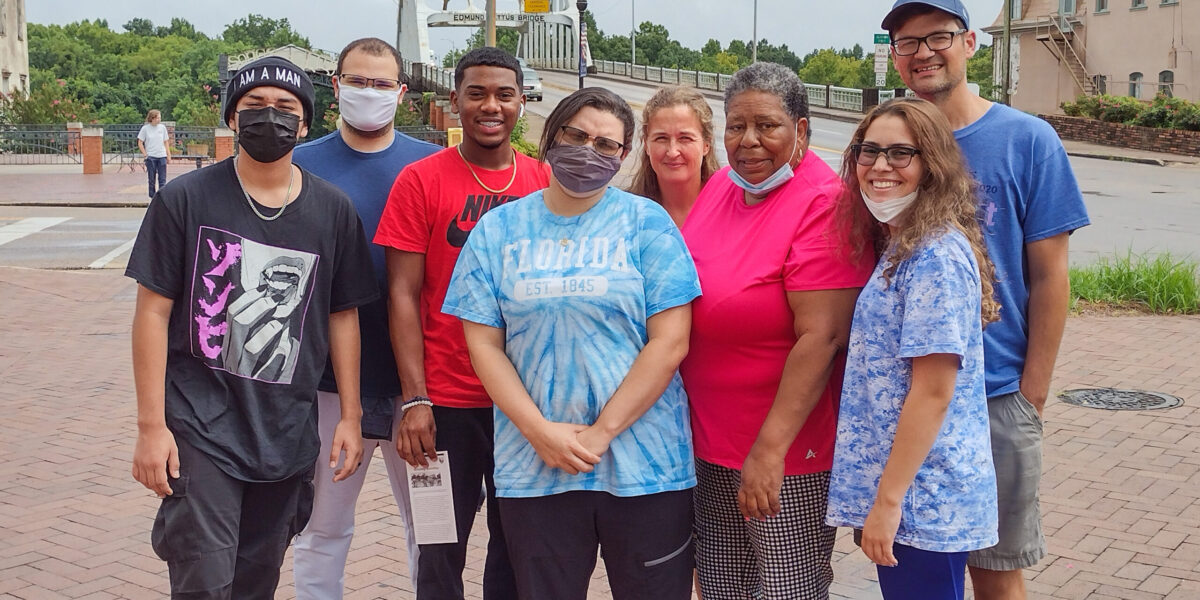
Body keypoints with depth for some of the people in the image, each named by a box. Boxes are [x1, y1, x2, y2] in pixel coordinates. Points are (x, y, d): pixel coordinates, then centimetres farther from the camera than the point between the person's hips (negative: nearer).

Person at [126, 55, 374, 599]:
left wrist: (350, 416, 6)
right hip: (201, 428, -3)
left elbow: (343, 316, 8)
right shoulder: (184, 200, -4)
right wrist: (151, 426, -7)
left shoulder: (332, 211, 3)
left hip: (288, 432, 3)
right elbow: (154, 312, -4)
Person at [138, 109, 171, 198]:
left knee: (162, 179, -1)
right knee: (152, 180, 4)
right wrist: (145, 154, -7)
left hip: (162, 156, 2)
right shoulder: (145, 128, -2)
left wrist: (168, 154, 6)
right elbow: (140, 143, 2)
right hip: (150, 157, -2)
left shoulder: (162, 127, 4)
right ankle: (152, 197, 12)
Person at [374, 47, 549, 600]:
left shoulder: (544, 182, 4)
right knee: (442, 551, 9)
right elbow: (403, 294, -5)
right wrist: (415, 398, -12)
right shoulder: (421, 180, -4)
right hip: (448, 399, -2)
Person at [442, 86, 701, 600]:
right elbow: (483, 343, 2)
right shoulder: (498, 229, 7)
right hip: (534, 466, 2)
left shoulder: (646, 223, 1)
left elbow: (670, 341, -6)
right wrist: (541, 432, -9)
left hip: (644, 463, -1)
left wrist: (601, 433, -12)